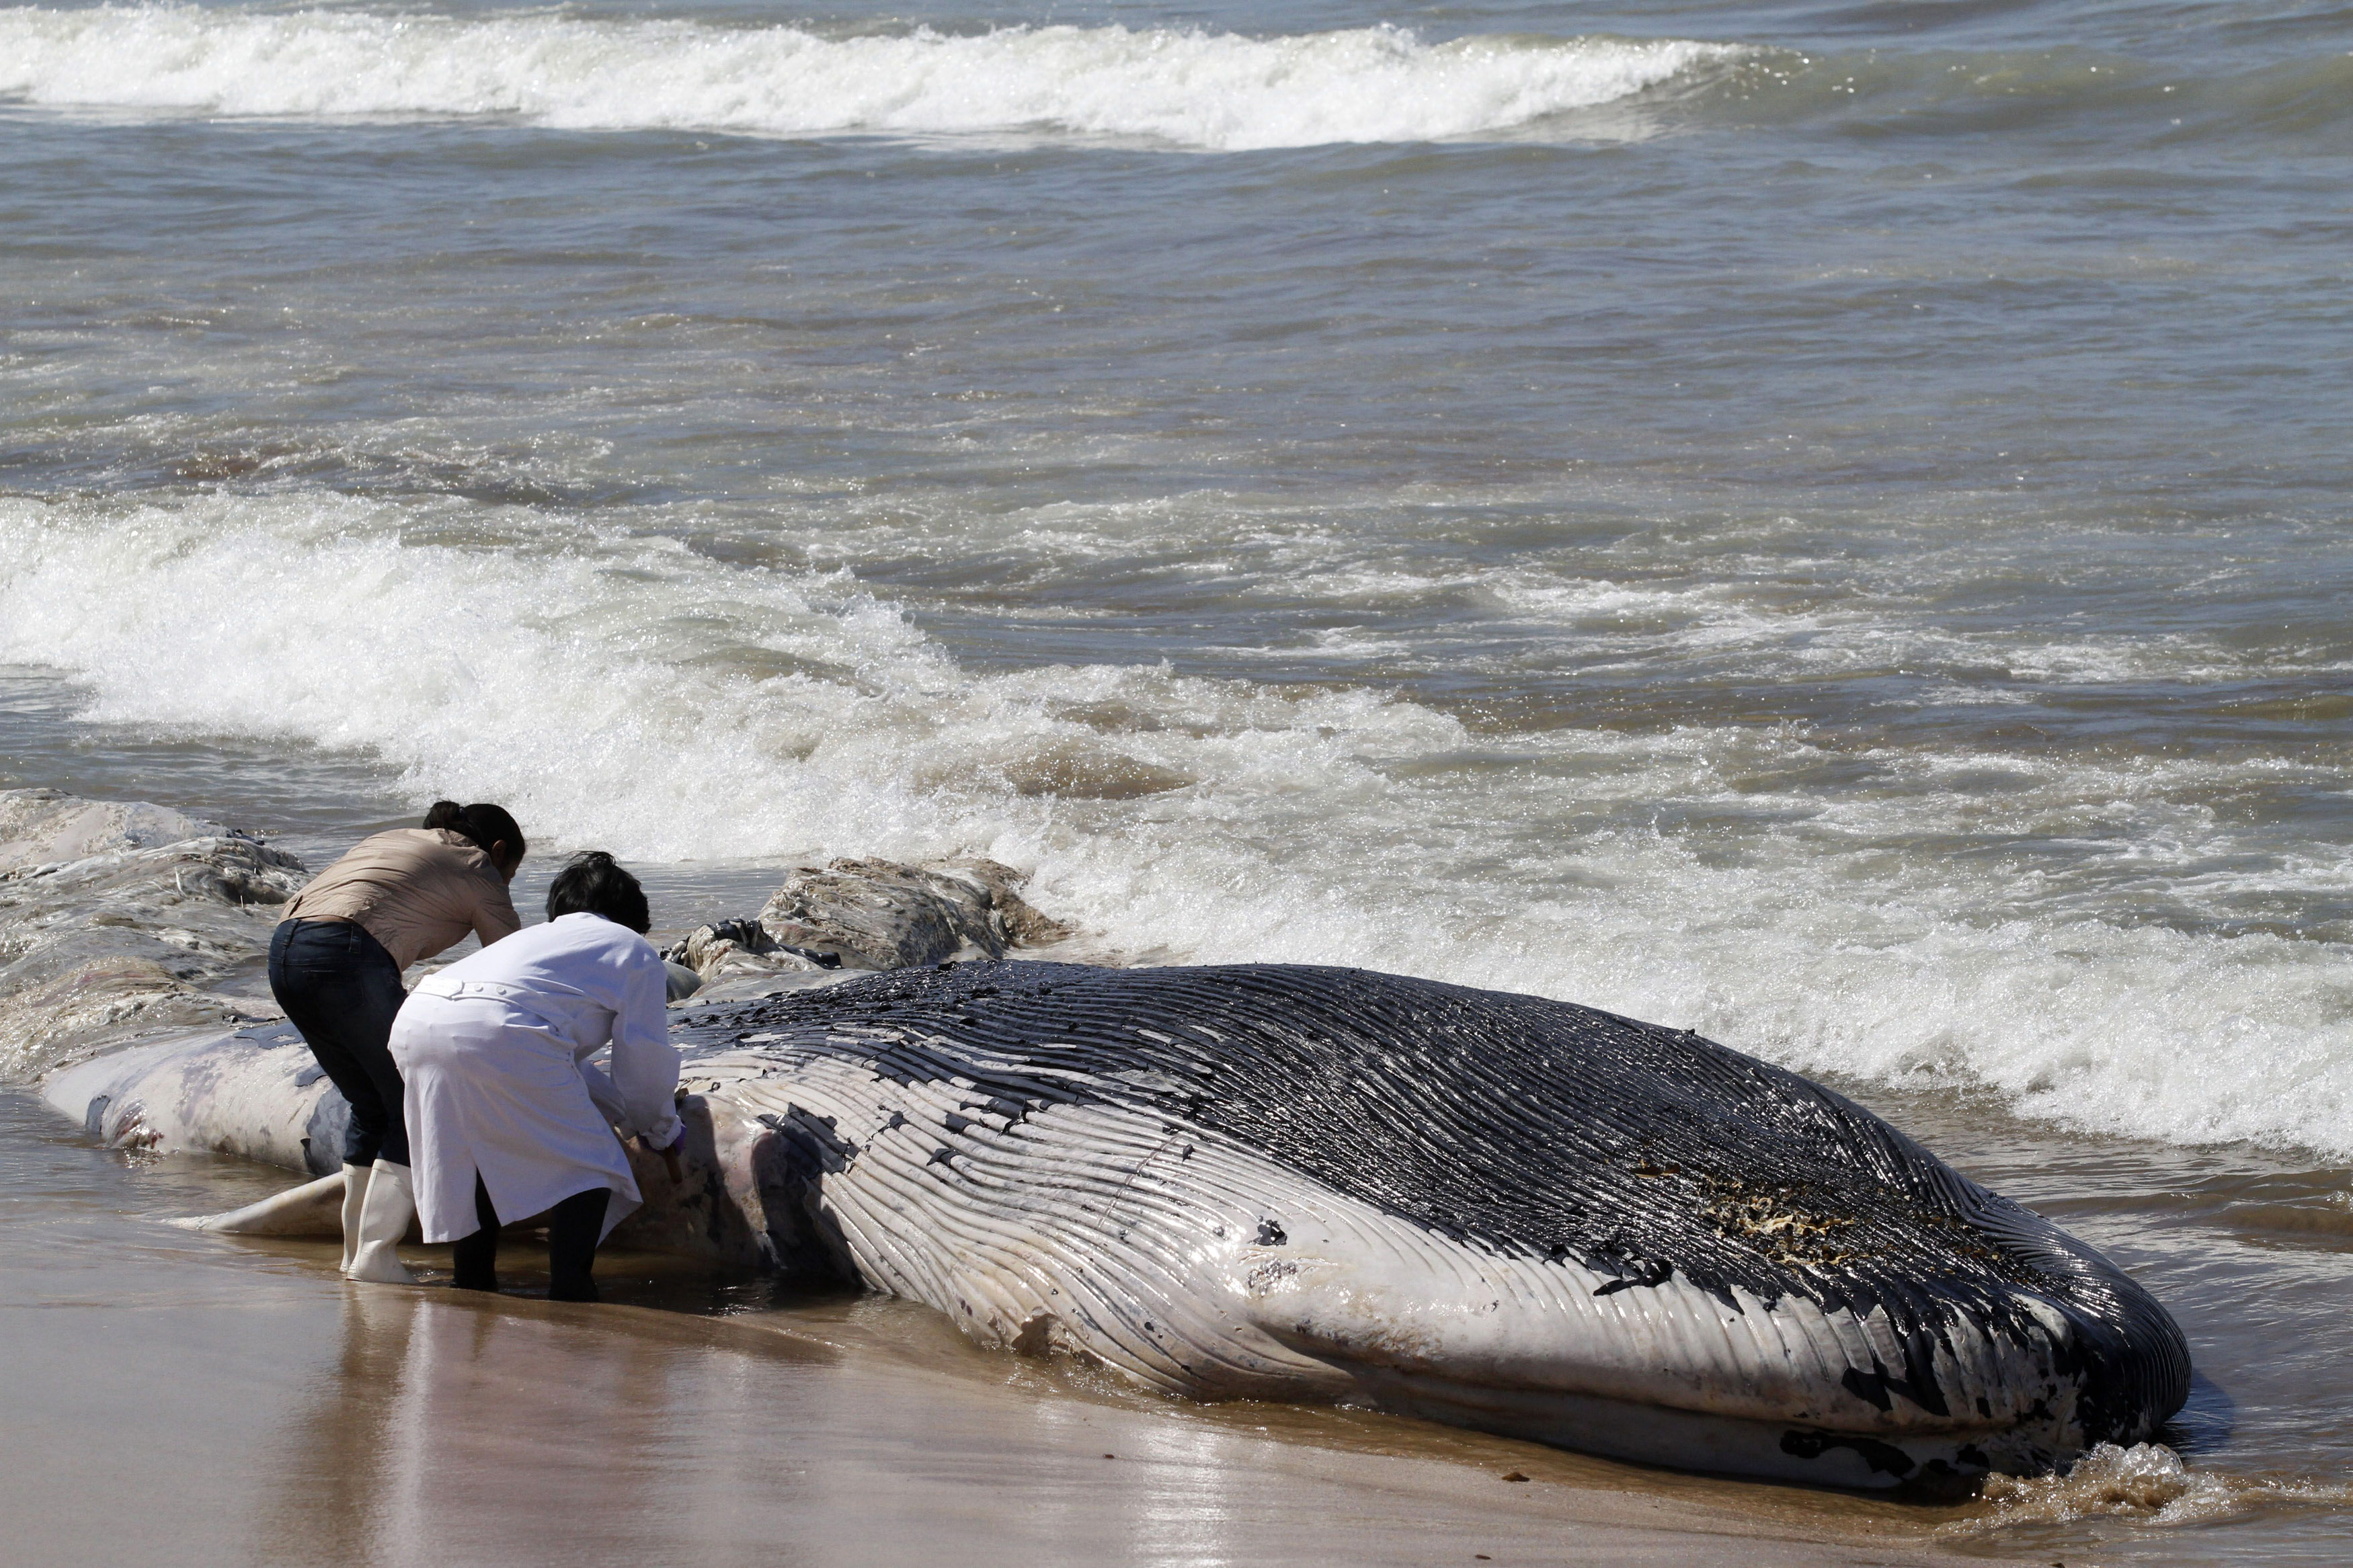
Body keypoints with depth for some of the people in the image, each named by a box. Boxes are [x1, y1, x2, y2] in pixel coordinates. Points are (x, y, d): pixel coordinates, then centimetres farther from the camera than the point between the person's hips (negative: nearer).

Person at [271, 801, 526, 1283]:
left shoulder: (393, 842, 34)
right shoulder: (476, 868, 14)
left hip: (284, 953, 8)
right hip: (346, 959, -8)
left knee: (372, 1106, 19)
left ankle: (355, 1252, 18)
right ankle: (376, 1253, -9)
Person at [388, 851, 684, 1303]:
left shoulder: (537, 939, 43)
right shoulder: (634, 951, 22)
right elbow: (644, 1059, 20)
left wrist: (629, 1112, 56)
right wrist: (661, 1130, 38)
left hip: (413, 1021, 7)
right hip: (496, 1029, -7)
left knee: (477, 1159, 27)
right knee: (587, 1165, 6)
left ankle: (473, 1290, 29)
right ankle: (569, 1292, -5)